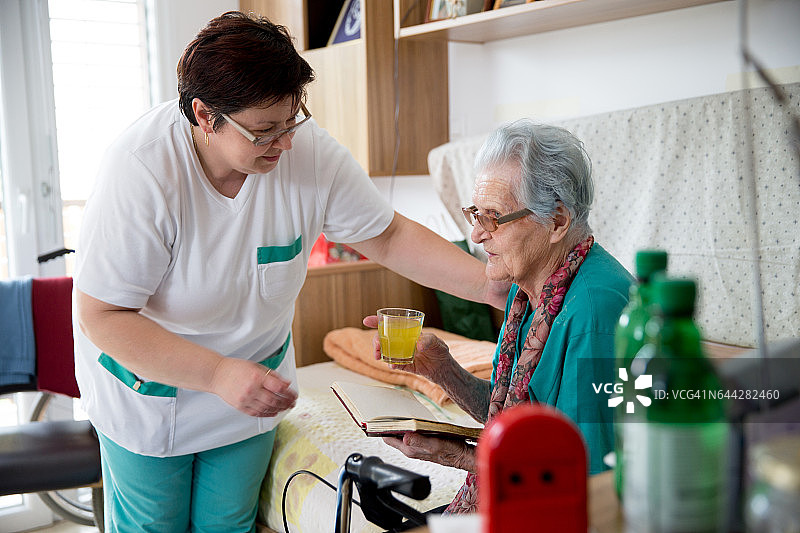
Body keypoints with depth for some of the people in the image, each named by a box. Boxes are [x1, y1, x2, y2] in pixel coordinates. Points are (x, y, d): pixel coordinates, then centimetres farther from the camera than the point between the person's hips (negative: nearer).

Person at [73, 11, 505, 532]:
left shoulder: (311, 152, -20)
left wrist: (490, 284, -20)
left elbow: (390, 236, -9)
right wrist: (219, 374, -37)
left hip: (253, 383, 3)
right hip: (148, 382, -3)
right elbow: (103, 315, -28)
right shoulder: (142, 170, -32)